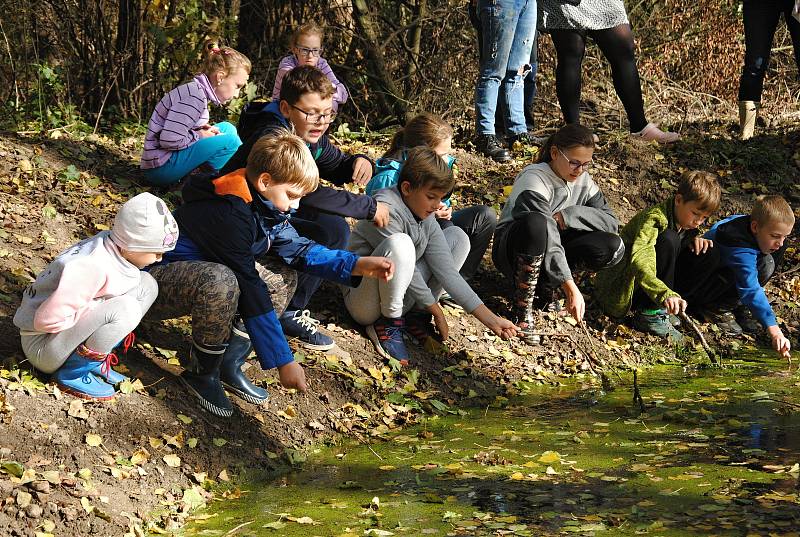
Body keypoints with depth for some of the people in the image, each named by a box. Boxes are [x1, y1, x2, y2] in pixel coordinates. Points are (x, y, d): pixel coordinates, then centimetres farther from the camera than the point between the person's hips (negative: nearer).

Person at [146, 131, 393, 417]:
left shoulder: (263, 205, -1)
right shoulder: (228, 214, -30)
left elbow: (299, 249, 10)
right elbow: (250, 291, -30)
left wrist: (358, 265, -5)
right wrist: (284, 361, -27)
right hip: (155, 280, -10)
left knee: (280, 284, 7)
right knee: (221, 281, -38)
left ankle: (229, 364, 3)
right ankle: (202, 372, -14)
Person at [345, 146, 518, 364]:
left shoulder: (426, 216, 2)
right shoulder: (386, 209, -22)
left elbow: (445, 268, -3)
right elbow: (402, 261, -21)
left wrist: (488, 318, -10)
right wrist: (435, 309, -11)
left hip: (406, 296, 8)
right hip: (364, 303, -8)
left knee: (457, 236, 4)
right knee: (400, 244, -35)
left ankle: (416, 315, 1)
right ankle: (389, 323, -15)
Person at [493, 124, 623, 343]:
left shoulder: (583, 181, 0)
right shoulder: (534, 179, -23)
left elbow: (611, 221, -6)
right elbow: (547, 235, -33)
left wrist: (568, 215, -22)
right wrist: (570, 288, -40)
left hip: (550, 251, 6)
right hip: (512, 248, -6)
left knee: (613, 247, -16)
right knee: (537, 223, -41)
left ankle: (543, 289, -6)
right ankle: (523, 309, -27)